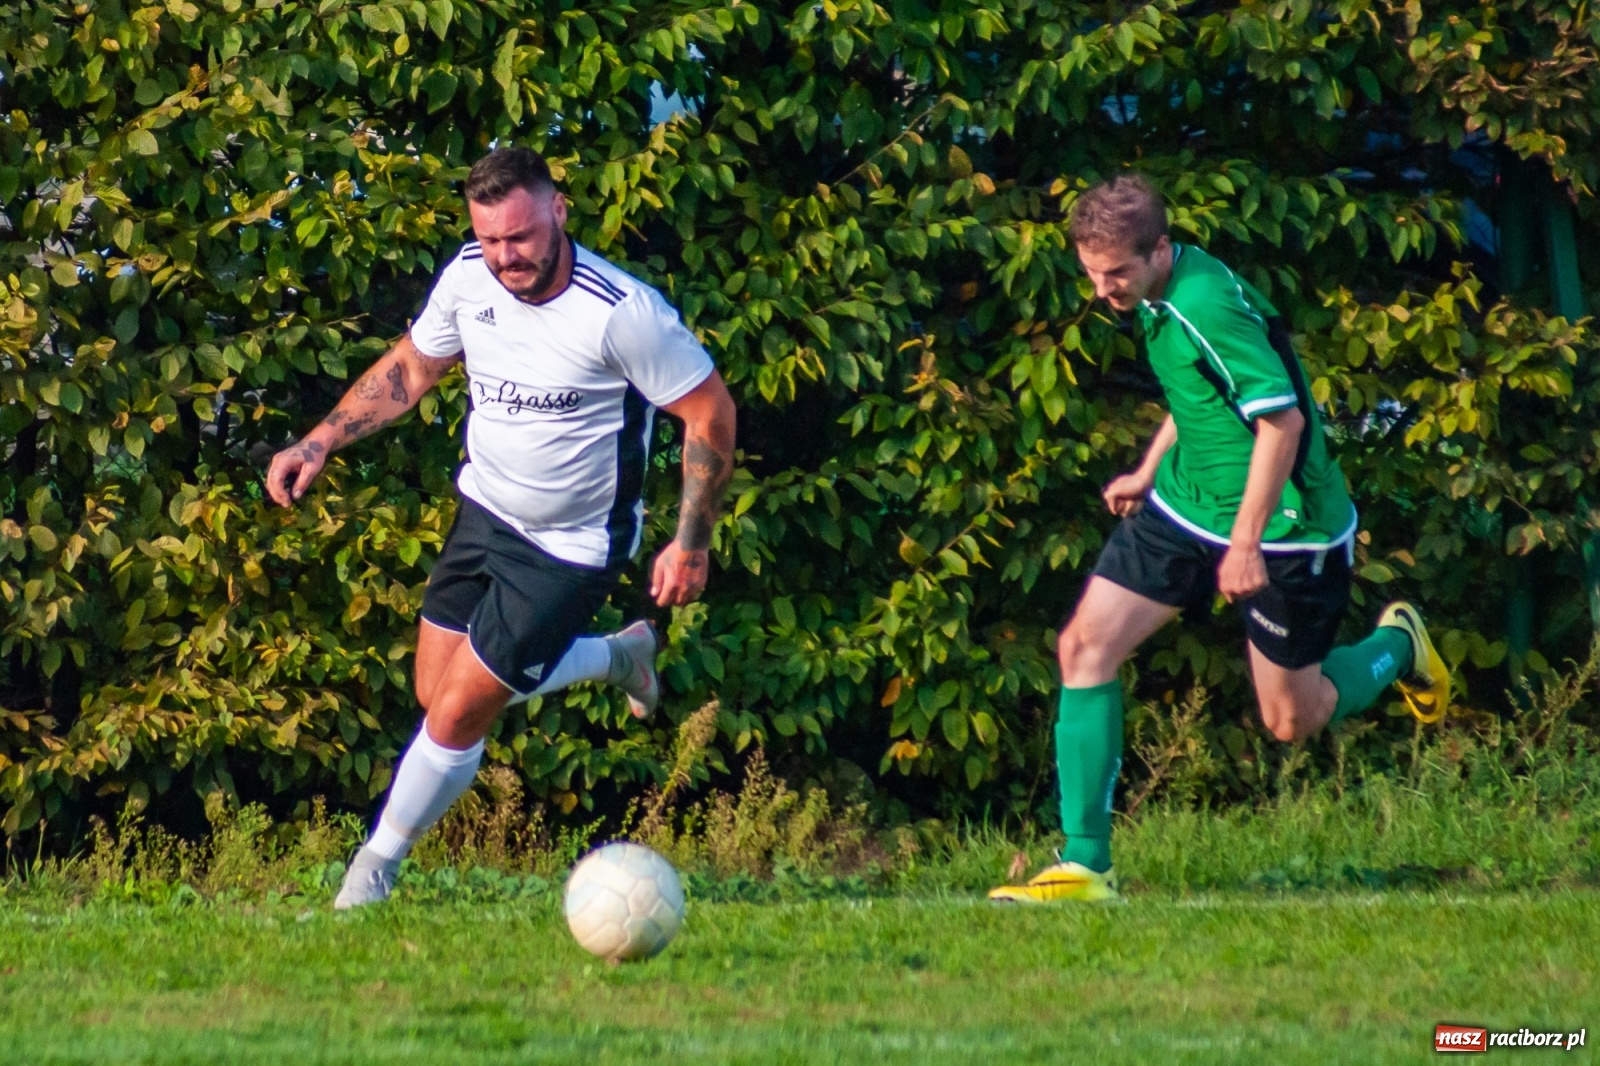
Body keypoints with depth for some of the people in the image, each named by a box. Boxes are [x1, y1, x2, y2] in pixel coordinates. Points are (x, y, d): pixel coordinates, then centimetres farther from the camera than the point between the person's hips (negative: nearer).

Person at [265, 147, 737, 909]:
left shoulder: (620, 312, -28)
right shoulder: (469, 277, -10)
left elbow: (710, 413, -18)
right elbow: (412, 367, 9)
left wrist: (691, 544, -18)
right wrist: (318, 444, 0)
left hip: (571, 547, -7)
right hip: (485, 512, 7)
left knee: (458, 715, -6)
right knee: (436, 692, 13)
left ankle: (374, 869, 17)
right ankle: (620, 656, 34)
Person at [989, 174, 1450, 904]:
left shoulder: (1208, 306, -27)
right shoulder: (1156, 299, 2)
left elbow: (1283, 420, -28)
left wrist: (1246, 542, -27)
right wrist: (1149, 472, 24)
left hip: (1278, 525, -8)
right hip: (1183, 507, 8)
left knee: (1291, 721, 6)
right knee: (1085, 646, -6)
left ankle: (1394, 648, 38)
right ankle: (1084, 864, -5)